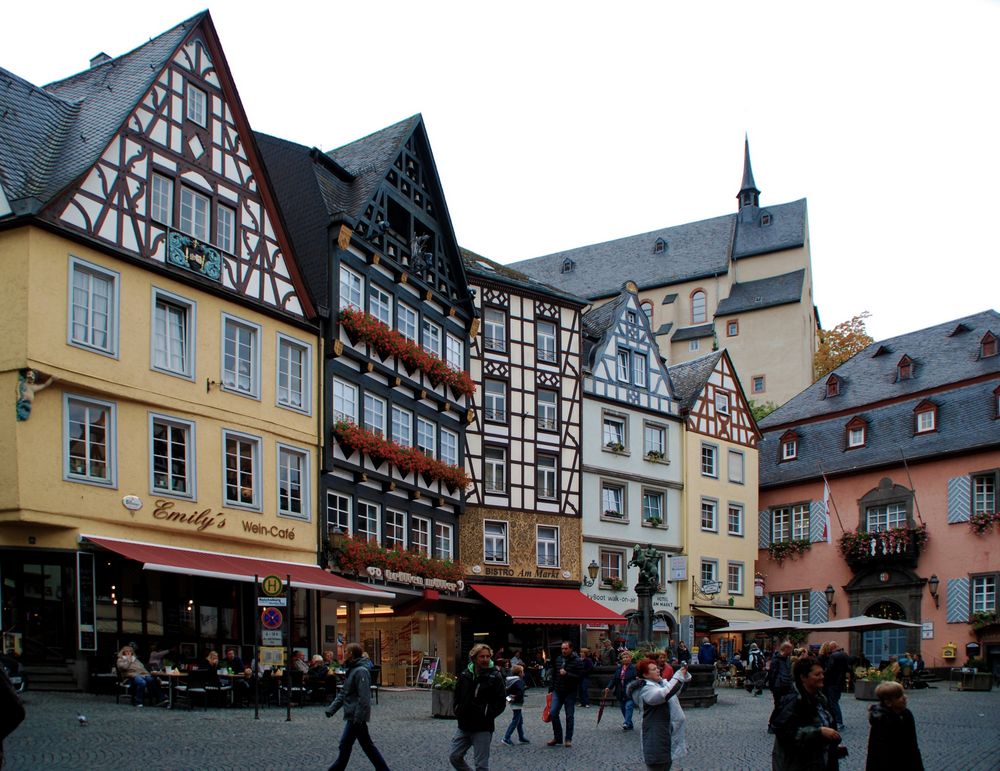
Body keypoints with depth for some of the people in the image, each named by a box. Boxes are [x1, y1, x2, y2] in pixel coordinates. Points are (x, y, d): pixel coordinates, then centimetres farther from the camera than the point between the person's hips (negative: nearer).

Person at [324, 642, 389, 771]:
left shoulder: (360, 671, -17)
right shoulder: (351, 670, 14)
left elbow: (364, 698, -22)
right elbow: (343, 694, 17)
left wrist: (358, 718, -24)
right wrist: (331, 709, 7)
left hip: (356, 717, -10)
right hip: (353, 716, 10)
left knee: (345, 746, -1)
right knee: (367, 745, 12)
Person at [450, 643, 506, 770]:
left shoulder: (495, 676, -9)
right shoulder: (465, 675, 5)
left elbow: (501, 702, -9)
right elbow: (457, 695, 19)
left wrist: (487, 715, -13)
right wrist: (458, 711, 6)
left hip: (483, 728, -5)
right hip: (464, 726, 5)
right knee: (454, 757, 11)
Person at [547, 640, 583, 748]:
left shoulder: (576, 661, -9)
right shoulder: (558, 660, 9)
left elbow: (580, 677, -17)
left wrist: (566, 674, -26)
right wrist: (552, 689, 15)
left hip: (570, 693, -5)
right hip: (557, 691, 5)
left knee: (569, 716, 2)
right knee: (553, 713, -4)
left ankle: (569, 739, 14)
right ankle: (557, 737, 9)